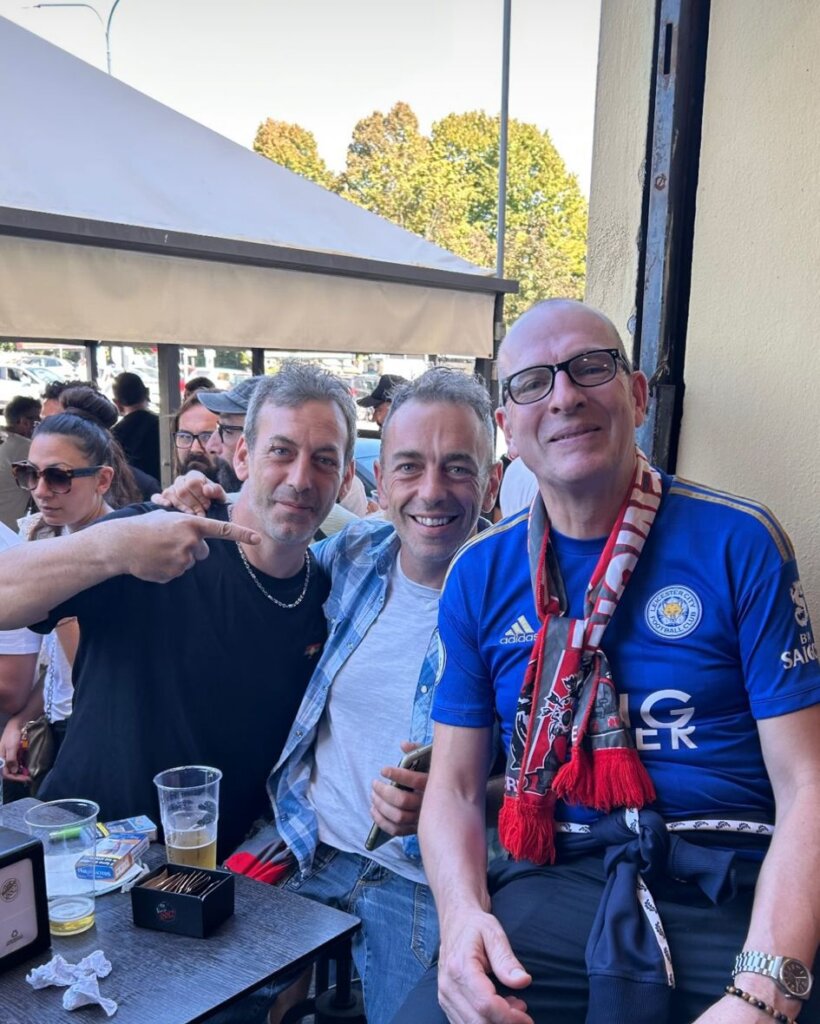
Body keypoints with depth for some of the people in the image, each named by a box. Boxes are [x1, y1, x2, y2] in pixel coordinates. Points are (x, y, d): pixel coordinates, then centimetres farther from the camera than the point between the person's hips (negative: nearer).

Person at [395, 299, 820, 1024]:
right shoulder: (480, 575, 6)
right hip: (550, 887, 2)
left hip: (732, 898, -1)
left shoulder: (738, 542, -3)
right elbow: (455, 786, 8)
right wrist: (464, 915, -12)